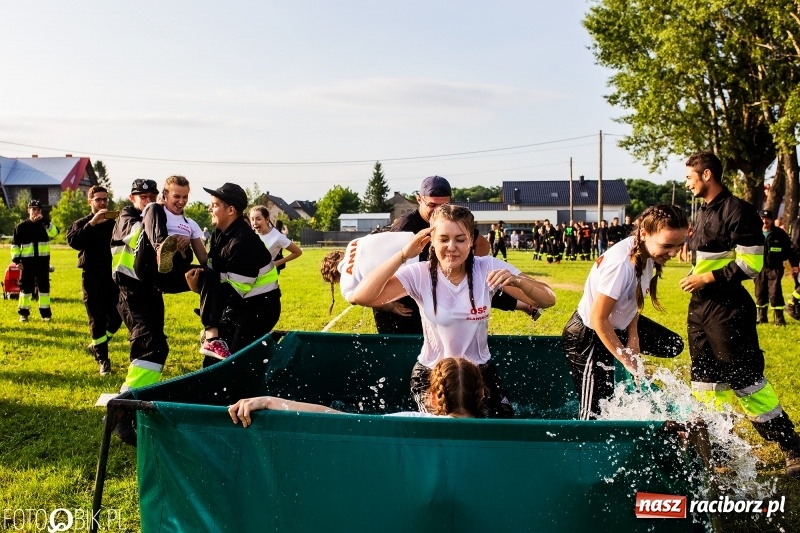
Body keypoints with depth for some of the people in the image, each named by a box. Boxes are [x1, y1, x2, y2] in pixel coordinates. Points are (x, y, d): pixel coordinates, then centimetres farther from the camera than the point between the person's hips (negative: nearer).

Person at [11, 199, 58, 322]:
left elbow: (54, 233, -16)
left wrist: (45, 221, -25)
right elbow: (15, 244, 4)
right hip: (27, 261, -1)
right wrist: (16, 259, -4)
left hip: (43, 260, 1)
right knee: (26, 286, 3)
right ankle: (23, 313, 12)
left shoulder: (44, 224, 6)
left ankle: (45, 312, 12)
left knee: (44, 286, 4)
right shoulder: (21, 226, 3)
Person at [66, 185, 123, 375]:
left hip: (113, 274, 2)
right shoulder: (82, 224, 5)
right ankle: (102, 358, 6)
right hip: (92, 276, -2)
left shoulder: (115, 222, 11)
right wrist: (92, 223, -24)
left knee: (116, 317, 3)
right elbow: (72, 241, -16)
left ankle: (97, 345, 27)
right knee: (97, 318, -1)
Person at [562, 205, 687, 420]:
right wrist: (626, 359, -19)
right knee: (597, 414, -5)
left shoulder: (646, 252, -10)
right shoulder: (621, 264, -35)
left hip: (618, 324, 9)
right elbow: (598, 319, -28)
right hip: (589, 338, -8)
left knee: (673, 346, 15)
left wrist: (633, 338, -5)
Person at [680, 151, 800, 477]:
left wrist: (709, 278, -18)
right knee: (705, 377, 13)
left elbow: (751, 263, -19)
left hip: (727, 309, -9)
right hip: (700, 307, 9)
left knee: (745, 379, -5)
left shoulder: (737, 211, -14)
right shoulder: (704, 211, 13)